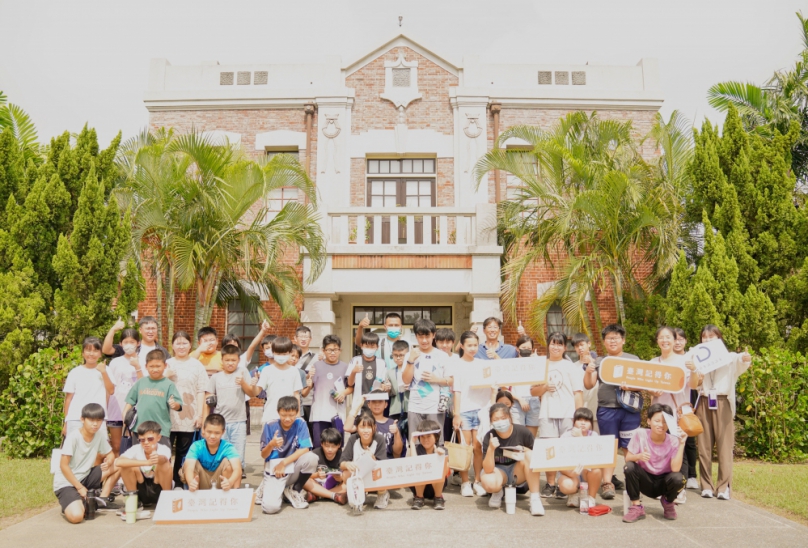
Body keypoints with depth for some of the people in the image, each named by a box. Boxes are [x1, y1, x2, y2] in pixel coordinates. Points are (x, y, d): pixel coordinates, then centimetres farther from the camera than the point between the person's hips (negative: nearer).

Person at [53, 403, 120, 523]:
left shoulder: (100, 434, -4)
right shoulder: (73, 437, -22)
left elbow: (110, 454, 6)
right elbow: (63, 465, -20)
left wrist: (108, 463, -20)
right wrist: (80, 487, -18)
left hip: (85, 477, 7)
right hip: (66, 482, -7)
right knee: (76, 516, -30)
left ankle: (101, 501, 0)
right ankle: (69, 503, 3)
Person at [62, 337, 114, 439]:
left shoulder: (105, 370, 7)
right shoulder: (75, 372, 7)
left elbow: (111, 390, -5)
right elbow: (68, 398, 8)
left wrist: (104, 372, -14)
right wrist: (66, 422, 6)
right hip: (76, 419, 0)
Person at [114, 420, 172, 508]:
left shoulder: (164, 449, -19)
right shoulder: (136, 449, -15)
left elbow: (164, 459, -44)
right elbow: (118, 462, -34)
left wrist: (158, 459, -70)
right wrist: (147, 462, -45)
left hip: (159, 490, -1)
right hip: (141, 491, 2)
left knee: (165, 464, -30)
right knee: (126, 466, -23)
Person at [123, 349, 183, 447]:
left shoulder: (169, 385, -2)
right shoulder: (141, 382, 8)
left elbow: (178, 405, -8)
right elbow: (130, 400, 13)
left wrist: (174, 404, -29)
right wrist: (125, 414, 1)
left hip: (161, 431, -3)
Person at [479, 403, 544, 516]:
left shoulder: (522, 431, -18)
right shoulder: (489, 437, -19)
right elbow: (488, 470, -24)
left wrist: (525, 450, -28)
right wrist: (491, 449, -40)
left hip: (518, 472, 1)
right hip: (499, 471, -1)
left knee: (530, 455, -29)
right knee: (488, 482, -35)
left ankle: (535, 498, -23)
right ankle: (498, 492, 4)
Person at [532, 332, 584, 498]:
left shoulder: (571, 367, 8)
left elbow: (578, 392, 3)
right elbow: (533, 391, 13)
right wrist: (544, 388, -7)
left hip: (567, 414, -2)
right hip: (547, 414, 2)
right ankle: (550, 484, 11)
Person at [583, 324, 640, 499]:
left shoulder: (633, 359, 10)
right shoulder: (598, 362, 12)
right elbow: (589, 385, 6)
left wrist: (631, 386, -16)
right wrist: (588, 372, -13)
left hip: (630, 408, -1)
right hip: (607, 409, 1)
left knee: (630, 447, 0)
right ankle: (608, 482, 4)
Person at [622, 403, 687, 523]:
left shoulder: (673, 441, -14)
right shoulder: (640, 434, -14)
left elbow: (675, 468, -27)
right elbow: (628, 458, -15)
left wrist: (681, 444, -32)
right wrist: (639, 456, -38)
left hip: (663, 483, 0)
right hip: (646, 480, 0)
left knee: (677, 478, -32)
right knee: (629, 467, -29)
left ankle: (668, 503, 4)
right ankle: (636, 507, -12)